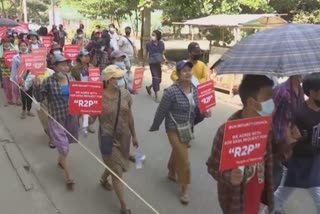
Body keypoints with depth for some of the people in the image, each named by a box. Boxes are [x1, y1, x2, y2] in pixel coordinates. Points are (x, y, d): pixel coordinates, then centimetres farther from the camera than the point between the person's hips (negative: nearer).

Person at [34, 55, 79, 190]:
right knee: (64, 148, -4)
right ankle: (68, 177, 13)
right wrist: (37, 85, -26)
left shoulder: (71, 79, -1)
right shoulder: (49, 81, -14)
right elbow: (39, 98, -11)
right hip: (56, 119, -4)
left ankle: (60, 160, 54)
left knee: (63, 145, 23)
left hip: (71, 117, 5)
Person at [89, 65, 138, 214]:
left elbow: (129, 116, 5)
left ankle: (103, 179, 59)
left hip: (124, 136, 5)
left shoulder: (125, 94, -6)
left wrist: (133, 135, 12)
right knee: (117, 171, 1)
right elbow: (92, 119, -13)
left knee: (115, 165, 24)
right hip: (108, 138, -5)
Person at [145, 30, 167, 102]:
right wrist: (148, 59, -15)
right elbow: (147, 53, 3)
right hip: (152, 64, -4)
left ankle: (149, 87, 38)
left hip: (159, 64, 4)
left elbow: (162, 53, 10)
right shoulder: (149, 44, -7)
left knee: (159, 79, 9)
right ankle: (156, 96, 5)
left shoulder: (161, 44, 0)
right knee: (155, 79, -7)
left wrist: (164, 58, -9)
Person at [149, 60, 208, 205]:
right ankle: (184, 189, 16)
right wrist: (154, 127, -4)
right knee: (184, 159, -3)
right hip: (174, 129, -6)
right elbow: (161, 111, -14)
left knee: (177, 152, 26)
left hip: (188, 128, 6)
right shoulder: (171, 91, -24)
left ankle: (171, 174, 52)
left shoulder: (195, 89, -3)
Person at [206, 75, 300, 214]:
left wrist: (286, 142, -12)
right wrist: (229, 177, -38)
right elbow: (213, 166, -19)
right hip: (236, 202, -6)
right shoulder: (227, 131, -27)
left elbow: (273, 155, 6)